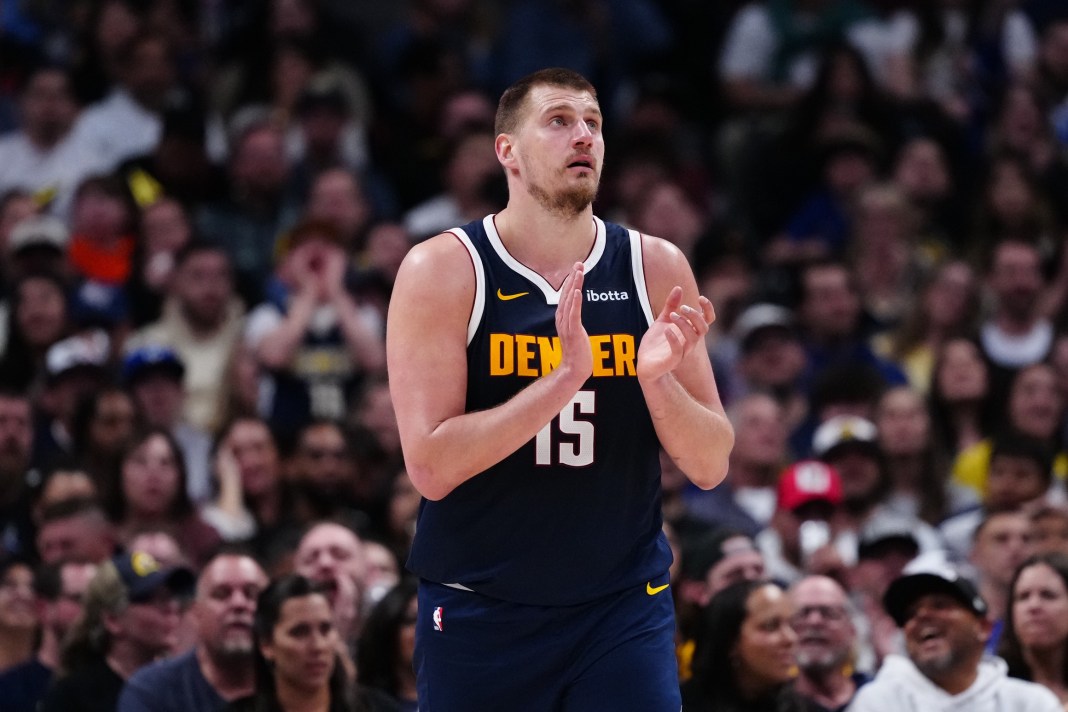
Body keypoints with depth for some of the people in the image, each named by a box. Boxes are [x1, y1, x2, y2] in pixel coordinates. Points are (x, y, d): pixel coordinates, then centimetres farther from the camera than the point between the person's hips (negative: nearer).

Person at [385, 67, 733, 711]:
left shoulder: (657, 269, 1)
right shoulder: (443, 271, -8)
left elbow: (710, 466, 1)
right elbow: (430, 467, -16)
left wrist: (656, 378, -18)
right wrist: (565, 379, -25)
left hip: (625, 606, 2)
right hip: (479, 607, -1)